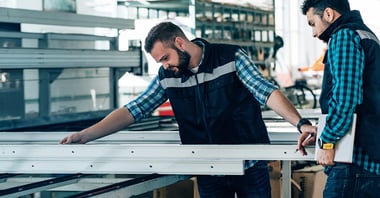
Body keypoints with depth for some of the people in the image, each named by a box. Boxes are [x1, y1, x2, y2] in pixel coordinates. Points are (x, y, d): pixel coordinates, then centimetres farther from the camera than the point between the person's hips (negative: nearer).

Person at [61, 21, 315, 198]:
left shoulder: (231, 57, -9)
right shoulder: (168, 77, 1)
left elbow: (266, 91, -17)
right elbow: (134, 110, 1)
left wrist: (300, 123, -33)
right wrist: (84, 136, -6)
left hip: (250, 165, -3)